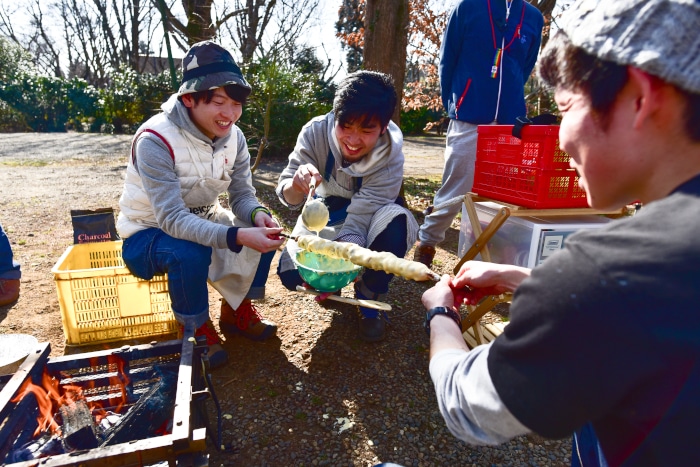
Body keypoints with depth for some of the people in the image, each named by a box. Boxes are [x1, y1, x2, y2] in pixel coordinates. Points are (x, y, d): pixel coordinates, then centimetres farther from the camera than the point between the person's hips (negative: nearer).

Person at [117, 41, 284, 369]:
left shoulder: (233, 137, -9)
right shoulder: (156, 141, -28)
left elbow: (242, 195, -7)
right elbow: (172, 220, -34)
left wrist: (258, 216, -31)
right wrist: (237, 236, -48)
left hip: (200, 222, 6)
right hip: (146, 236, -5)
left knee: (264, 231, -16)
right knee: (192, 252, -36)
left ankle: (237, 310, 6)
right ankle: (197, 330, -6)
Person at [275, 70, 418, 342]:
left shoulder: (390, 151, -28)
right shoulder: (315, 132, -25)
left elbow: (362, 213, -31)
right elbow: (288, 196, -25)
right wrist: (296, 185, -49)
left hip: (368, 219, -1)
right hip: (326, 215, 1)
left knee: (396, 220, -35)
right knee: (291, 273, -22)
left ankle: (369, 300, -9)